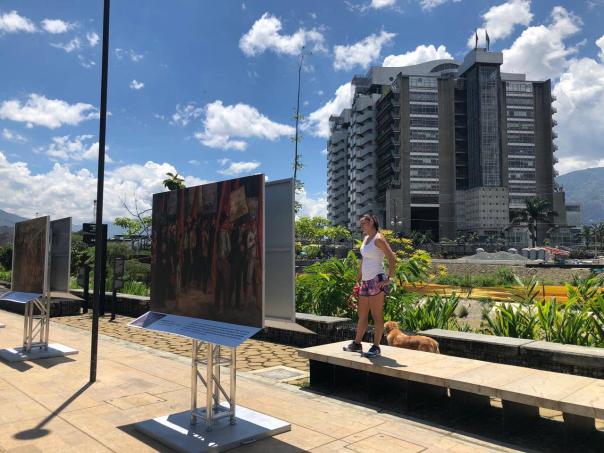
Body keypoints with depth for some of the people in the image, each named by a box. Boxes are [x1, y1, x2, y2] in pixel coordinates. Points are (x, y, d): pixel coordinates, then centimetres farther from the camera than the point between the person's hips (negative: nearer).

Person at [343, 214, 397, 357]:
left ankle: (376, 347, 8)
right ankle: (357, 344, 27)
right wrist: (359, 278, 22)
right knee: (362, 315, 16)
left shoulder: (378, 239, -11)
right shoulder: (366, 238, 15)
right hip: (365, 282, 9)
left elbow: (392, 259, -16)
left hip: (376, 281, -9)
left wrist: (388, 279, -16)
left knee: (376, 316, 0)